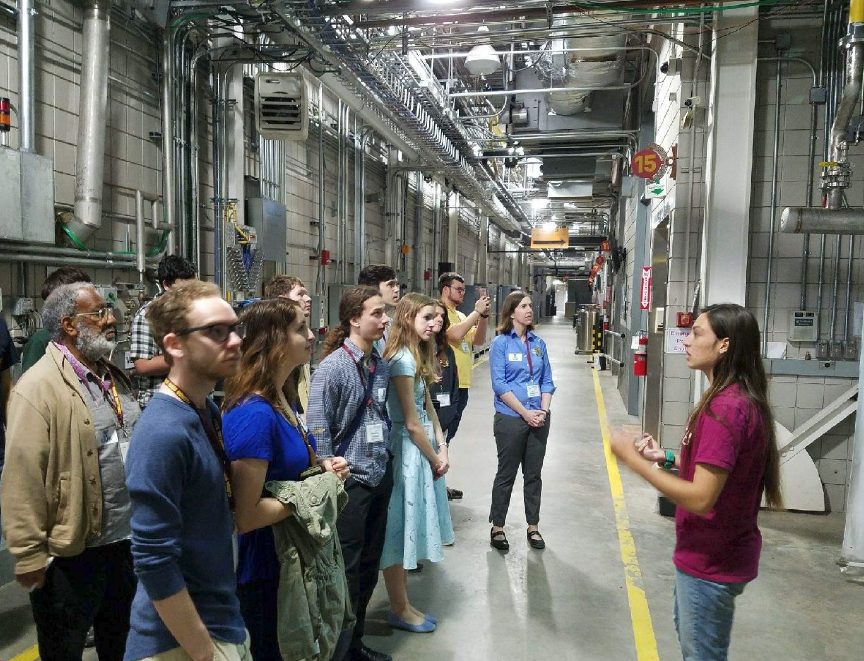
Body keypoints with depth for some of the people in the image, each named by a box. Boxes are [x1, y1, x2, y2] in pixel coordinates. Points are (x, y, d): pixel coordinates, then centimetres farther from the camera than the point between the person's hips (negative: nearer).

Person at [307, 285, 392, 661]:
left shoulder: (381, 366, 6)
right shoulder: (333, 367, -15)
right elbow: (317, 427, -16)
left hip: (380, 475, 7)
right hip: (350, 479, -7)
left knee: (369, 566, 18)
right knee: (346, 570, 4)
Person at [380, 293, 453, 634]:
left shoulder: (418, 356, 9)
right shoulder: (402, 360, -19)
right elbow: (411, 423, -18)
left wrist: (442, 447, 2)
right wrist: (435, 460, -7)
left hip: (423, 446, 10)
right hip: (407, 449, -10)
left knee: (410, 525, 16)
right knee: (401, 527, 4)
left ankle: (403, 604, 30)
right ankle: (399, 610, 20)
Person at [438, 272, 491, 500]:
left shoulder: (461, 315, 16)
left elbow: (478, 340, 9)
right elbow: (455, 334, -24)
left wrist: (483, 316, -5)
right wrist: (476, 312, -14)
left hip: (461, 384, 9)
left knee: (448, 435, 16)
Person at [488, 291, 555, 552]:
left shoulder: (538, 343, 7)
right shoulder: (501, 343, -6)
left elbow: (547, 381, 8)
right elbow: (499, 384, -12)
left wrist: (544, 410, -7)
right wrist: (525, 413, -15)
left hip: (539, 419, 4)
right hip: (510, 419, -4)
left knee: (534, 474, 13)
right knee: (506, 474, 6)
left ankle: (533, 527, 26)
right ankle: (497, 528, 20)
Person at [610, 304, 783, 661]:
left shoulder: (725, 408, -29)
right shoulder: (737, 398, 5)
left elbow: (700, 498, -30)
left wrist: (634, 460, -24)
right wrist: (667, 457, 2)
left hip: (712, 561, -10)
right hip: (709, 551, 10)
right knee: (689, 632, 29)